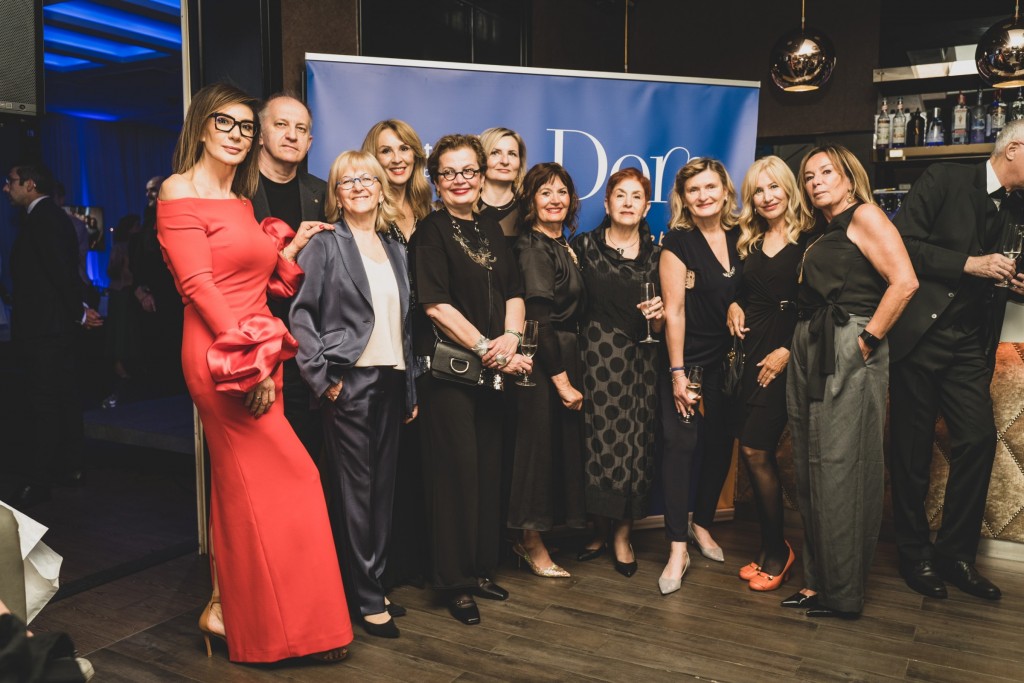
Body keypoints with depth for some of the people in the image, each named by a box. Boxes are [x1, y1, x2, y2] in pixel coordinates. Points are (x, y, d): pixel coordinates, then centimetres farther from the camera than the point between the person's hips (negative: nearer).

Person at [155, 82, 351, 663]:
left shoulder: (242, 201, 17)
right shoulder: (181, 191, -5)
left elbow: (254, 282, 13)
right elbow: (199, 286, -13)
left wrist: (290, 250, 5)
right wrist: (250, 359, -18)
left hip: (259, 358, 8)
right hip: (221, 356, -8)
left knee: (241, 483, 12)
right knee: (292, 480, -7)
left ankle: (226, 605, 25)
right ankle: (285, 621, 7)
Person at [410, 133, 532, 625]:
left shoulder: (491, 230, 14)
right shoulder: (430, 232, -4)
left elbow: (513, 292, 11)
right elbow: (436, 305, -13)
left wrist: (511, 337, -9)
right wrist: (487, 349, -15)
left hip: (492, 370, 6)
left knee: (488, 466, 10)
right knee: (456, 469, -1)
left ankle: (480, 569, 25)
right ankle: (454, 581, 13)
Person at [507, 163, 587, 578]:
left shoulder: (565, 246, 15)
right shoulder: (532, 248, -11)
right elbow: (538, 319, -17)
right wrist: (561, 378, -17)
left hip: (567, 355, 9)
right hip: (541, 360, -9)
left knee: (564, 443, 11)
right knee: (540, 443, -1)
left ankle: (532, 537, 25)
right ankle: (533, 543, 14)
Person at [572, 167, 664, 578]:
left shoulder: (655, 255, 10)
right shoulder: (584, 246, 4)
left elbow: (662, 321, 12)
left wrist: (658, 315, -9)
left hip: (640, 358, 2)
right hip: (598, 355, -2)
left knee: (636, 443, 1)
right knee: (602, 441, -3)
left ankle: (623, 534, 16)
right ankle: (600, 529, 16)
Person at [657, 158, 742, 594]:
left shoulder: (739, 237, 5)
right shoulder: (678, 242, -8)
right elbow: (674, 310, -11)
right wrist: (677, 371, -14)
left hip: (728, 361, 5)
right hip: (688, 359, -5)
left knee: (720, 444, 11)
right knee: (679, 446, -6)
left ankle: (702, 523, 31)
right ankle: (677, 549, -1)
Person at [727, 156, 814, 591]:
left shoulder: (809, 239, -4)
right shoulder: (749, 241, 14)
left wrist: (788, 351, -13)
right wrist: (734, 306, 0)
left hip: (785, 353, -5)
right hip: (751, 350, 5)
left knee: (755, 450, -7)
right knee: (755, 452, 5)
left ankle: (777, 550, 11)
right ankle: (772, 547, 20)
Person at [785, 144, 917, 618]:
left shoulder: (864, 216, -3)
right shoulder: (822, 237, 21)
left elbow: (904, 281, -16)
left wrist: (868, 340, -15)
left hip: (849, 354, -8)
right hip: (810, 357, 8)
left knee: (841, 467, -5)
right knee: (812, 468, 9)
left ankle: (843, 593, 6)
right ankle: (818, 580, 20)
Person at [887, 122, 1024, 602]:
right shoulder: (945, 180, -3)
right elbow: (902, 243, -13)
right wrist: (967, 264, -17)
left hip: (968, 345, 5)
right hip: (919, 334, -5)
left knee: (979, 438, -4)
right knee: (913, 448, 2)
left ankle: (956, 553, 10)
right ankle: (915, 553, 17)